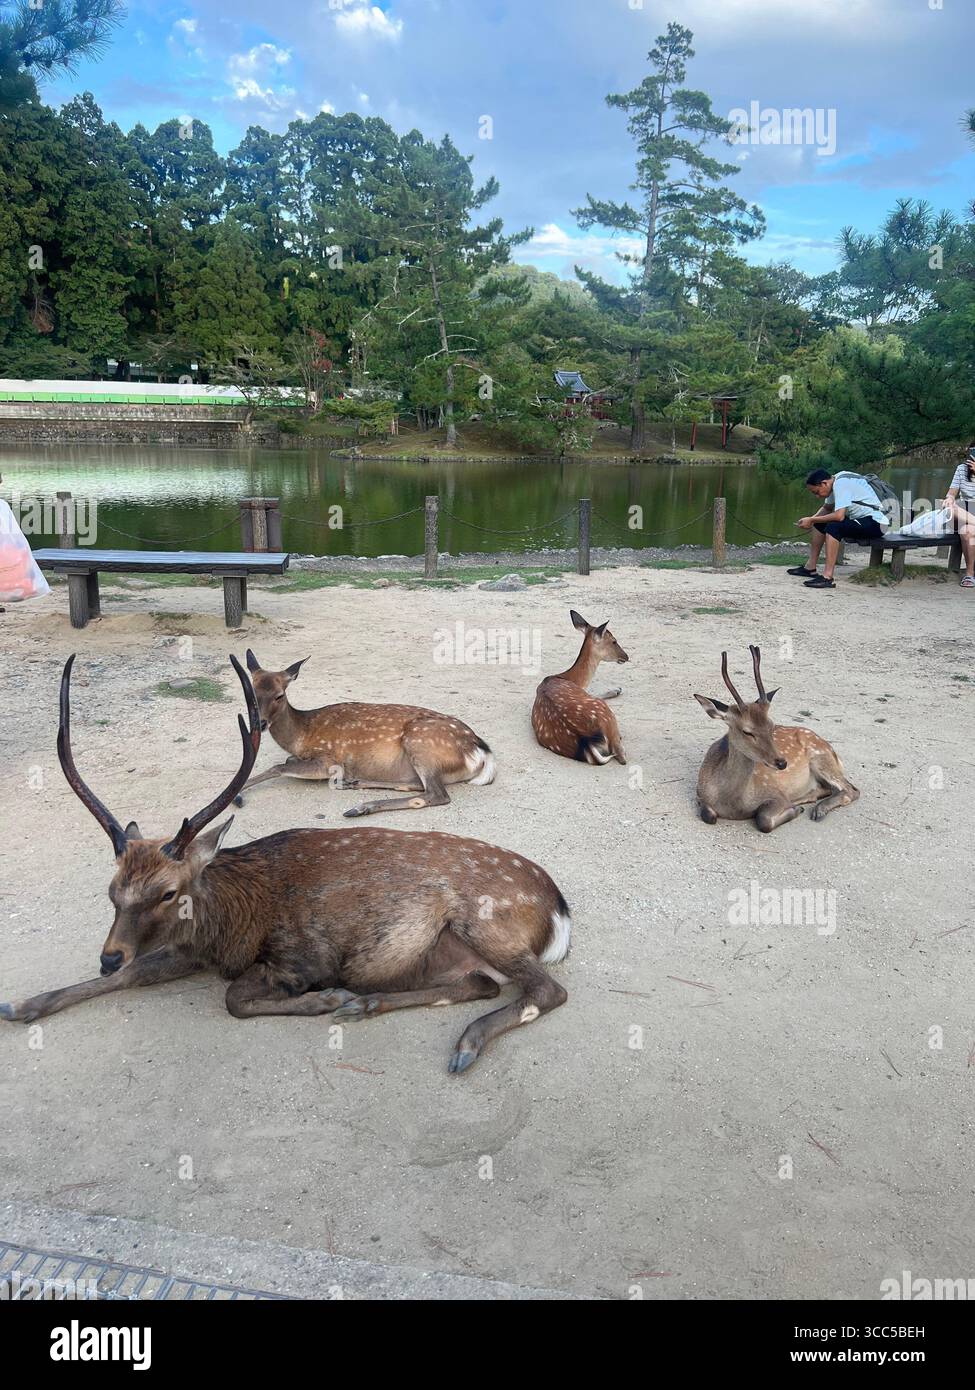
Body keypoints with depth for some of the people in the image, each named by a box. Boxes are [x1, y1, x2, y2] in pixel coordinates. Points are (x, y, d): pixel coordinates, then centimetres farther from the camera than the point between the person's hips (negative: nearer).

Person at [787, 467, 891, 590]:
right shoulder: (834, 482, 6)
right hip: (860, 519, 10)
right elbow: (827, 508, 19)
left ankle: (827, 578, -32)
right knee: (819, 523, 10)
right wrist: (812, 519, 1)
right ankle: (810, 568, 13)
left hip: (876, 523, -10)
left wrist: (812, 520, -21)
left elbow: (839, 516, -31)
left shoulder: (841, 484, -22)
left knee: (833, 527, -30)